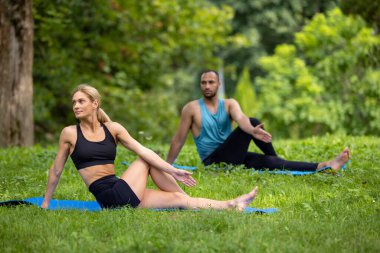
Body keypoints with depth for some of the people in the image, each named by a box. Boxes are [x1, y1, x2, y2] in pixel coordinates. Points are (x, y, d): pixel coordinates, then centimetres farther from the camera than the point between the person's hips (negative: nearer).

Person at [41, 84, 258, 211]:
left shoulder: (113, 129, 8)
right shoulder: (70, 133, -1)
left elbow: (141, 150, 0)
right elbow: (56, 169, 7)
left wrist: (173, 171, -9)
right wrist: (46, 202, 11)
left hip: (121, 192, 4)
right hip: (108, 198, -4)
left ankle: (230, 205, 7)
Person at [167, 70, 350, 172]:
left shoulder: (229, 104, 7)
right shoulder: (192, 108, -3)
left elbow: (240, 118, -16)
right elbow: (179, 139, 2)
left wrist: (253, 131, -40)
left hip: (232, 157, 5)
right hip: (213, 161, -5)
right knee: (253, 121, -22)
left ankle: (323, 167, -18)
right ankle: (278, 160, -11)